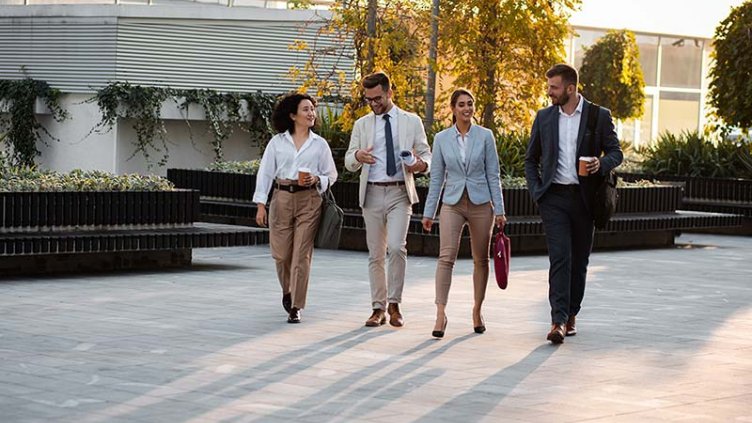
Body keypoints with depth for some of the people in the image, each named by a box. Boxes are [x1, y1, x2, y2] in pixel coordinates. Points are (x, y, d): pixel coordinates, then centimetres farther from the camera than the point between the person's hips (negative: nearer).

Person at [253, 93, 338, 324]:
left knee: (302, 254, -6)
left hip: (309, 200, -1)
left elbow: (331, 174, 11)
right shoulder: (277, 142, 5)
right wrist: (261, 204, -1)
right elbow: (265, 173, 5)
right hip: (282, 199, 1)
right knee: (281, 253, 5)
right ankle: (288, 291, 35)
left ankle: (295, 307, -1)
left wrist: (316, 179, -11)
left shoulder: (320, 144, 6)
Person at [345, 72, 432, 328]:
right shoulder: (362, 125, 10)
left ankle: (394, 304, -6)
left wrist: (420, 164, -16)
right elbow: (348, 162, 9)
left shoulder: (411, 122, 6)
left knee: (396, 247, -18)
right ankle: (378, 308, 12)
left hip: (399, 193, -2)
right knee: (376, 255, 5)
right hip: (372, 194, 2)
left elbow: (426, 154, 8)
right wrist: (358, 156, -16)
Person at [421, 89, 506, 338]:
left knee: (481, 260, 8)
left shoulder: (485, 136, 0)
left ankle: (477, 311, 21)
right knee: (446, 256, -15)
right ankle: (440, 313, -20)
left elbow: (493, 175, 1)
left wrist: (499, 210, -3)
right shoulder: (441, 139, 3)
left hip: (481, 204, 0)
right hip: (452, 204, 0)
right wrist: (428, 212, 6)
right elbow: (437, 178, 8)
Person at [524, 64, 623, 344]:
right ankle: (559, 321, -18)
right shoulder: (544, 117, 9)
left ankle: (571, 315, 22)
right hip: (554, 197, 0)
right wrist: (535, 191, 4)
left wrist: (602, 164, -18)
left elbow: (615, 152, 4)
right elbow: (531, 159, 16)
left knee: (579, 260, 8)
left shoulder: (599, 116, 2)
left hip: (584, 197, 0)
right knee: (559, 257, -12)